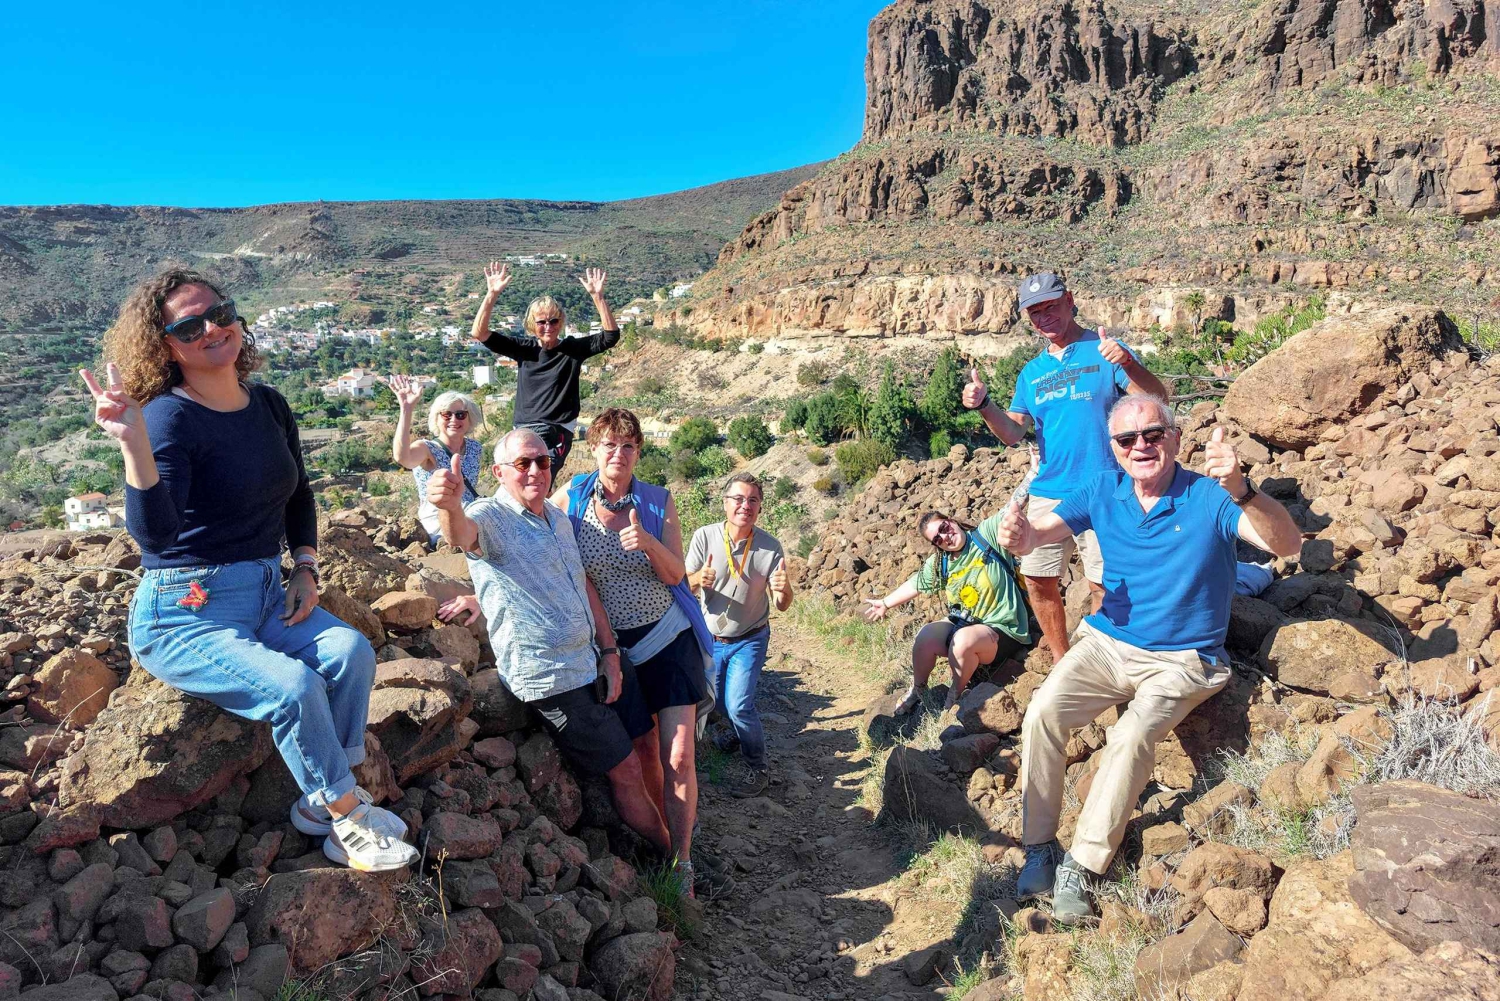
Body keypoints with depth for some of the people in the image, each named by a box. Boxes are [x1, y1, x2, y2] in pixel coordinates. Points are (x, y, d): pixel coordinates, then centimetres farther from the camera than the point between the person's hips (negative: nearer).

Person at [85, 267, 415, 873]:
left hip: (265, 596, 6)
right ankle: (349, 819, -5)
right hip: (184, 614, -6)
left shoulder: (269, 407, 4)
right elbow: (153, 535, -30)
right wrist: (133, 444, -42)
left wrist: (305, 570, 8)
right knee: (292, 685, -27)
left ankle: (321, 803, -2)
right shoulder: (169, 417, -16)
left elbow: (298, 497, 19)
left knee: (351, 650, -18)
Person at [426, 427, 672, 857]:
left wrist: (609, 652, 3)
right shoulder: (490, 517, -13)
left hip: (596, 660, 7)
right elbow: (463, 533, -38)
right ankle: (670, 854, 24)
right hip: (552, 677, -7)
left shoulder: (559, 518, 11)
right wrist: (449, 507, -63)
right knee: (625, 770, 3)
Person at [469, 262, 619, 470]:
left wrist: (597, 296, -18)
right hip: (524, 429, 3)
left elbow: (611, 335, -8)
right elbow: (479, 333, 2)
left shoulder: (573, 348, 3)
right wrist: (492, 295, -10)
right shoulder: (524, 349, 8)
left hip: (558, 431, -3)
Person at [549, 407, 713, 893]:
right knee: (643, 752, 13)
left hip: (669, 636, -1)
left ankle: (682, 864, 11)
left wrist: (648, 543, -28)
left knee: (678, 758, -4)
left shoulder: (658, 501, -7)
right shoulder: (571, 498, -6)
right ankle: (666, 834, 36)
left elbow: (675, 574, -8)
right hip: (616, 644, 1)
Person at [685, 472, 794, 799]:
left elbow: (782, 605, -15)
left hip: (749, 640, -2)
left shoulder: (769, 546, -18)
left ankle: (758, 770, 8)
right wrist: (699, 578, -38)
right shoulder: (704, 536, -18)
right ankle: (741, 730, 51)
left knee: (738, 705, -13)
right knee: (720, 699, 18)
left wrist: (784, 590, -40)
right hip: (710, 637, 2)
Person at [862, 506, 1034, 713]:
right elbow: (915, 584, 18)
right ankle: (917, 690, 8)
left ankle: (956, 695, -8)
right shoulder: (939, 563, 4)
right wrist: (885, 603, 26)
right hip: (964, 624, 6)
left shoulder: (988, 533, -13)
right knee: (926, 635, -20)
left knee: (963, 639, -35)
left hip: (1003, 630, -6)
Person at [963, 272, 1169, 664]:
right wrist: (983, 405, -10)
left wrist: (1127, 364, -31)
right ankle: (1061, 661, 27)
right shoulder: (1031, 373, 13)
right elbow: (1013, 433, 8)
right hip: (1047, 494, 5)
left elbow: (1158, 399, -12)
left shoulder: (1104, 351, -2)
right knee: (1037, 580, 9)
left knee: (1104, 586, -1)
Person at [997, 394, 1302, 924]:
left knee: (1132, 735, -29)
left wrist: (1241, 490, -45)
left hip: (1181, 660, -3)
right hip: (1106, 642, 3)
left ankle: (1082, 865, -13)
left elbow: (1287, 543, -25)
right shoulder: (1104, 491, 1)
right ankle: (1039, 845, -5)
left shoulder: (1207, 498, -11)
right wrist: (1020, 534, -34)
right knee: (1042, 713, -21)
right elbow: (1041, 531, -7)